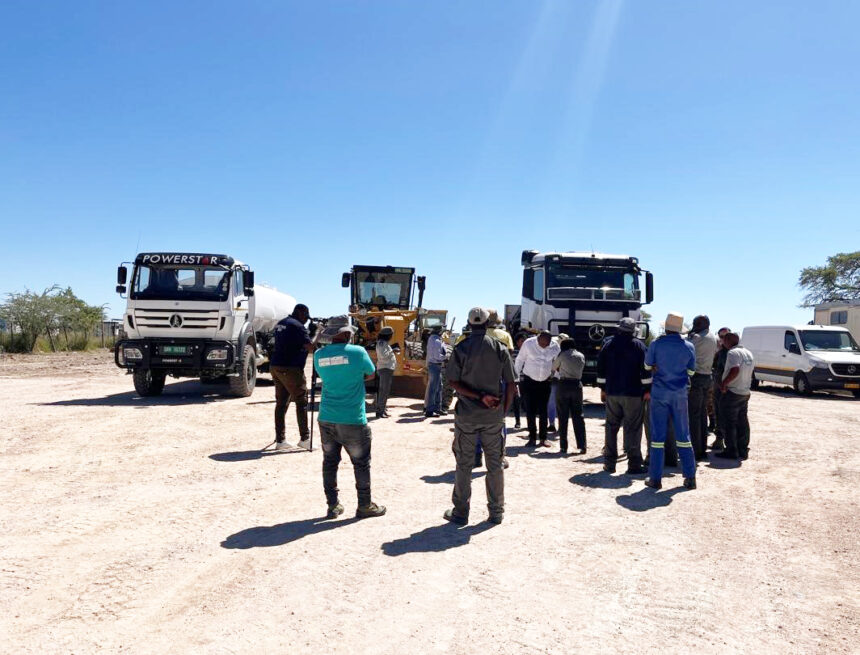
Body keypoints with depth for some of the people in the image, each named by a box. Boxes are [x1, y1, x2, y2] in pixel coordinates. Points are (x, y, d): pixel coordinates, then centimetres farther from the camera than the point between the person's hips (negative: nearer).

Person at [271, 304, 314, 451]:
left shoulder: (280, 324, 18)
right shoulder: (298, 326, -11)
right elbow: (310, 347, -18)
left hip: (275, 366, 9)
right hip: (290, 369, -9)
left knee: (281, 403, 9)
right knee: (301, 402, -1)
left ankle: (280, 440, 9)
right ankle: (304, 439, 2)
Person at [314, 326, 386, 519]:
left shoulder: (319, 355, 1)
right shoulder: (357, 352, -10)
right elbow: (370, 374, 6)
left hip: (326, 419, 4)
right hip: (352, 421, -4)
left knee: (330, 462, 15)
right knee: (361, 463, 9)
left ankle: (333, 506, 20)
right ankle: (365, 506, 18)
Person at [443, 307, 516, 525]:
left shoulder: (461, 349, -5)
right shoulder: (500, 349, -2)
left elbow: (453, 382, -11)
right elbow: (510, 385, -1)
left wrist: (479, 396, -12)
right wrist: (504, 411, 6)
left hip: (466, 415, -1)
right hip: (494, 416, 1)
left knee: (464, 465, 8)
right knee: (495, 464, 11)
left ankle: (460, 512, 15)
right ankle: (496, 512, 19)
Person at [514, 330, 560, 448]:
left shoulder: (555, 346, -7)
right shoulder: (528, 343, -12)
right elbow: (519, 360, -3)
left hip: (545, 382, 1)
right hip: (530, 381, -1)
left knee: (543, 411, 5)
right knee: (530, 411, 0)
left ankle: (543, 439, 13)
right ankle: (532, 438, 10)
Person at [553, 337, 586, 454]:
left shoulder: (562, 355, -4)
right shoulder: (581, 356, 7)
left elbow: (553, 368, 7)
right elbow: (580, 371, 13)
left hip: (563, 385, -3)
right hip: (577, 385, 3)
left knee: (563, 417, 4)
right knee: (578, 416, 7)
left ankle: (563, 446, 5)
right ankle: (582, 445, 2)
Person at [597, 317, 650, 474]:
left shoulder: (609, 345, 7)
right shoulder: (638, 345, -3)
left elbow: (601, 368, 9)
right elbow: (645, 369, -8)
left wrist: (603, 388, 15)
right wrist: (647, 390, -3)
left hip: (612, 392, 3)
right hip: (633, 393, -3)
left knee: (611, 427, 11)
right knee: (633, 428, -1)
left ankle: (609, 463, 13)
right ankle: (633, 464, -2)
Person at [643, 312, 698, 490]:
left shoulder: (656, 344, -8)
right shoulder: (688, 347, -2)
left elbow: (647, 366, 4)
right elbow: (691, 371, 8)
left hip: (659, 393, -2)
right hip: (680, 394, 2)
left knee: (658, 434, 2)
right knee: (683, 435, 10)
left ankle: (655, 478, 4)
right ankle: (690, 477, 15)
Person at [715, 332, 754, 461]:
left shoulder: (733, 353, -16)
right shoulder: (748, 353, 14)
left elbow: (735, 370, -30)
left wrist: (724, 383, -22)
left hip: (733, 392, -9)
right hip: (745, 392, 9)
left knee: (730, 423, -2)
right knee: (743, 422, 11)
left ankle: (732, 451, 0)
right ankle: (743, 451, 15)